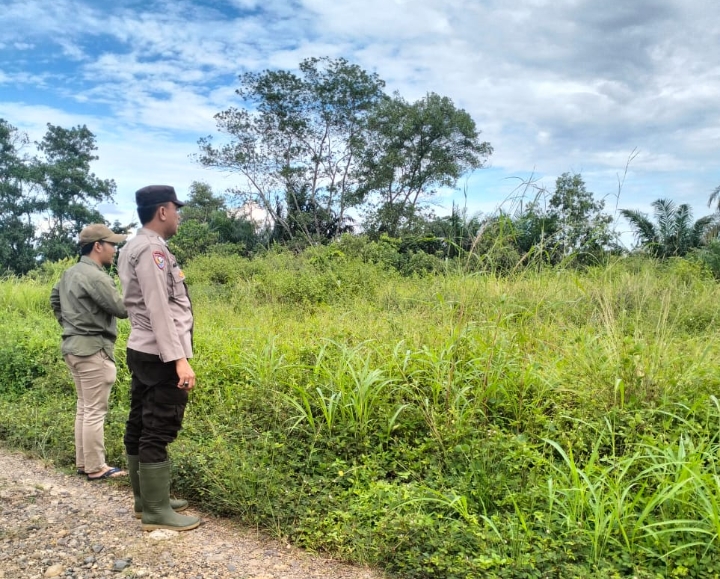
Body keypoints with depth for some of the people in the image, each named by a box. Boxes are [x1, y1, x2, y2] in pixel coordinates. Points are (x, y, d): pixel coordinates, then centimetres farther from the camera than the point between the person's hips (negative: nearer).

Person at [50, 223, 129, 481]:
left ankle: (82, 462, 24)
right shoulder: (95, 276, -19)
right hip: (93, 349, -10)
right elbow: (122, 309, -19)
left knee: (83, 408, 16)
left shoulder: (70, 273, 12)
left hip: (74, 347, 10)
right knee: (95, 411, -3)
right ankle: (95, 468, 5)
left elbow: (54, 298, 26)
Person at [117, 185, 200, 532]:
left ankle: (145, 500, 26)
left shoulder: (133, 248, 15)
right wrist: (179, 359, -25)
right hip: (160, 356, -10)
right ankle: (157, 512, 5)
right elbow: (159, 310, -22)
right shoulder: (152, 250, -16)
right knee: (158, 434, -4)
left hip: (142, 351, 10)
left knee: (140, 428, 14)